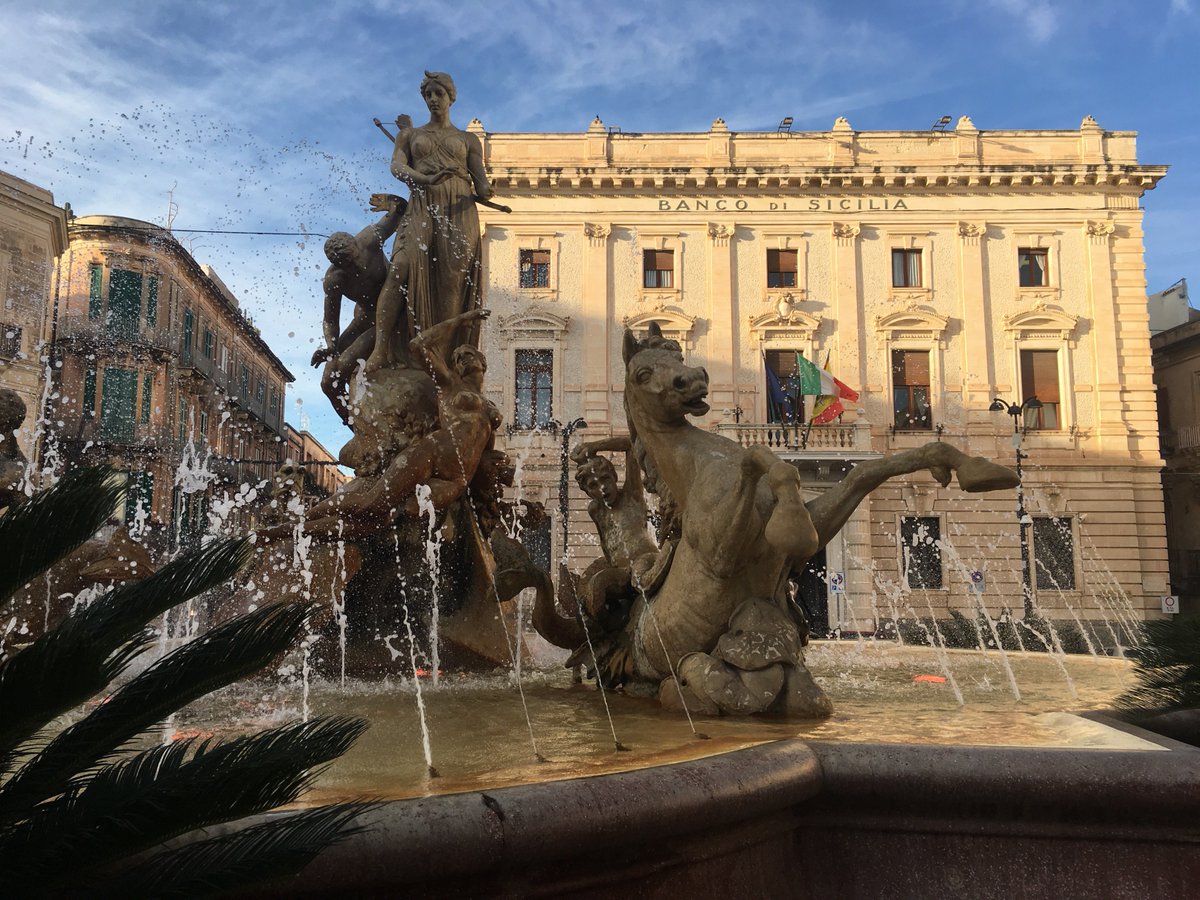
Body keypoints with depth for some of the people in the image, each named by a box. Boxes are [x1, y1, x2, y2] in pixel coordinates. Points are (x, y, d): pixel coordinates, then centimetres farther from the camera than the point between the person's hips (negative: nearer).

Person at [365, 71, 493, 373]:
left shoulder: (468, 140, 22)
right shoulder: (409, 135, 22)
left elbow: (480, 182, 11)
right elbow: (397, 165, 3)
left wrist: (484, 190, -15)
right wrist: (425, 180, -19)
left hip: (459, 210, 1)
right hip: (421, 207, 0)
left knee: (452, 280, -14)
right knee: (401, 268, -24)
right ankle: (381, 347, -30)